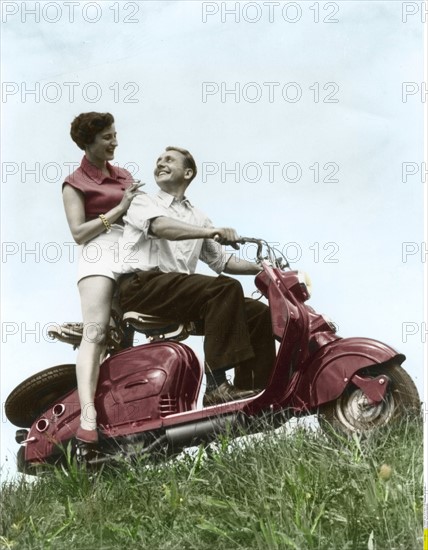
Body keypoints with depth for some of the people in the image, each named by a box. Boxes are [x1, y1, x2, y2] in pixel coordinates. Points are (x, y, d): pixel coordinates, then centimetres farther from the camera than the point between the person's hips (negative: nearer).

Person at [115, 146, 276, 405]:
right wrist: (211, 232, -29)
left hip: (181, 291, 6)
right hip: (142, 284, -6)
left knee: (258, 312, -5)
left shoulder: (198, 217, 27)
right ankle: (217, 385, -34)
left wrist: (261, 268, 11)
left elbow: (221, 260, 26)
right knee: (226, 288, -28)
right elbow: (160, 226, -14)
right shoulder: (142, 202, 9)